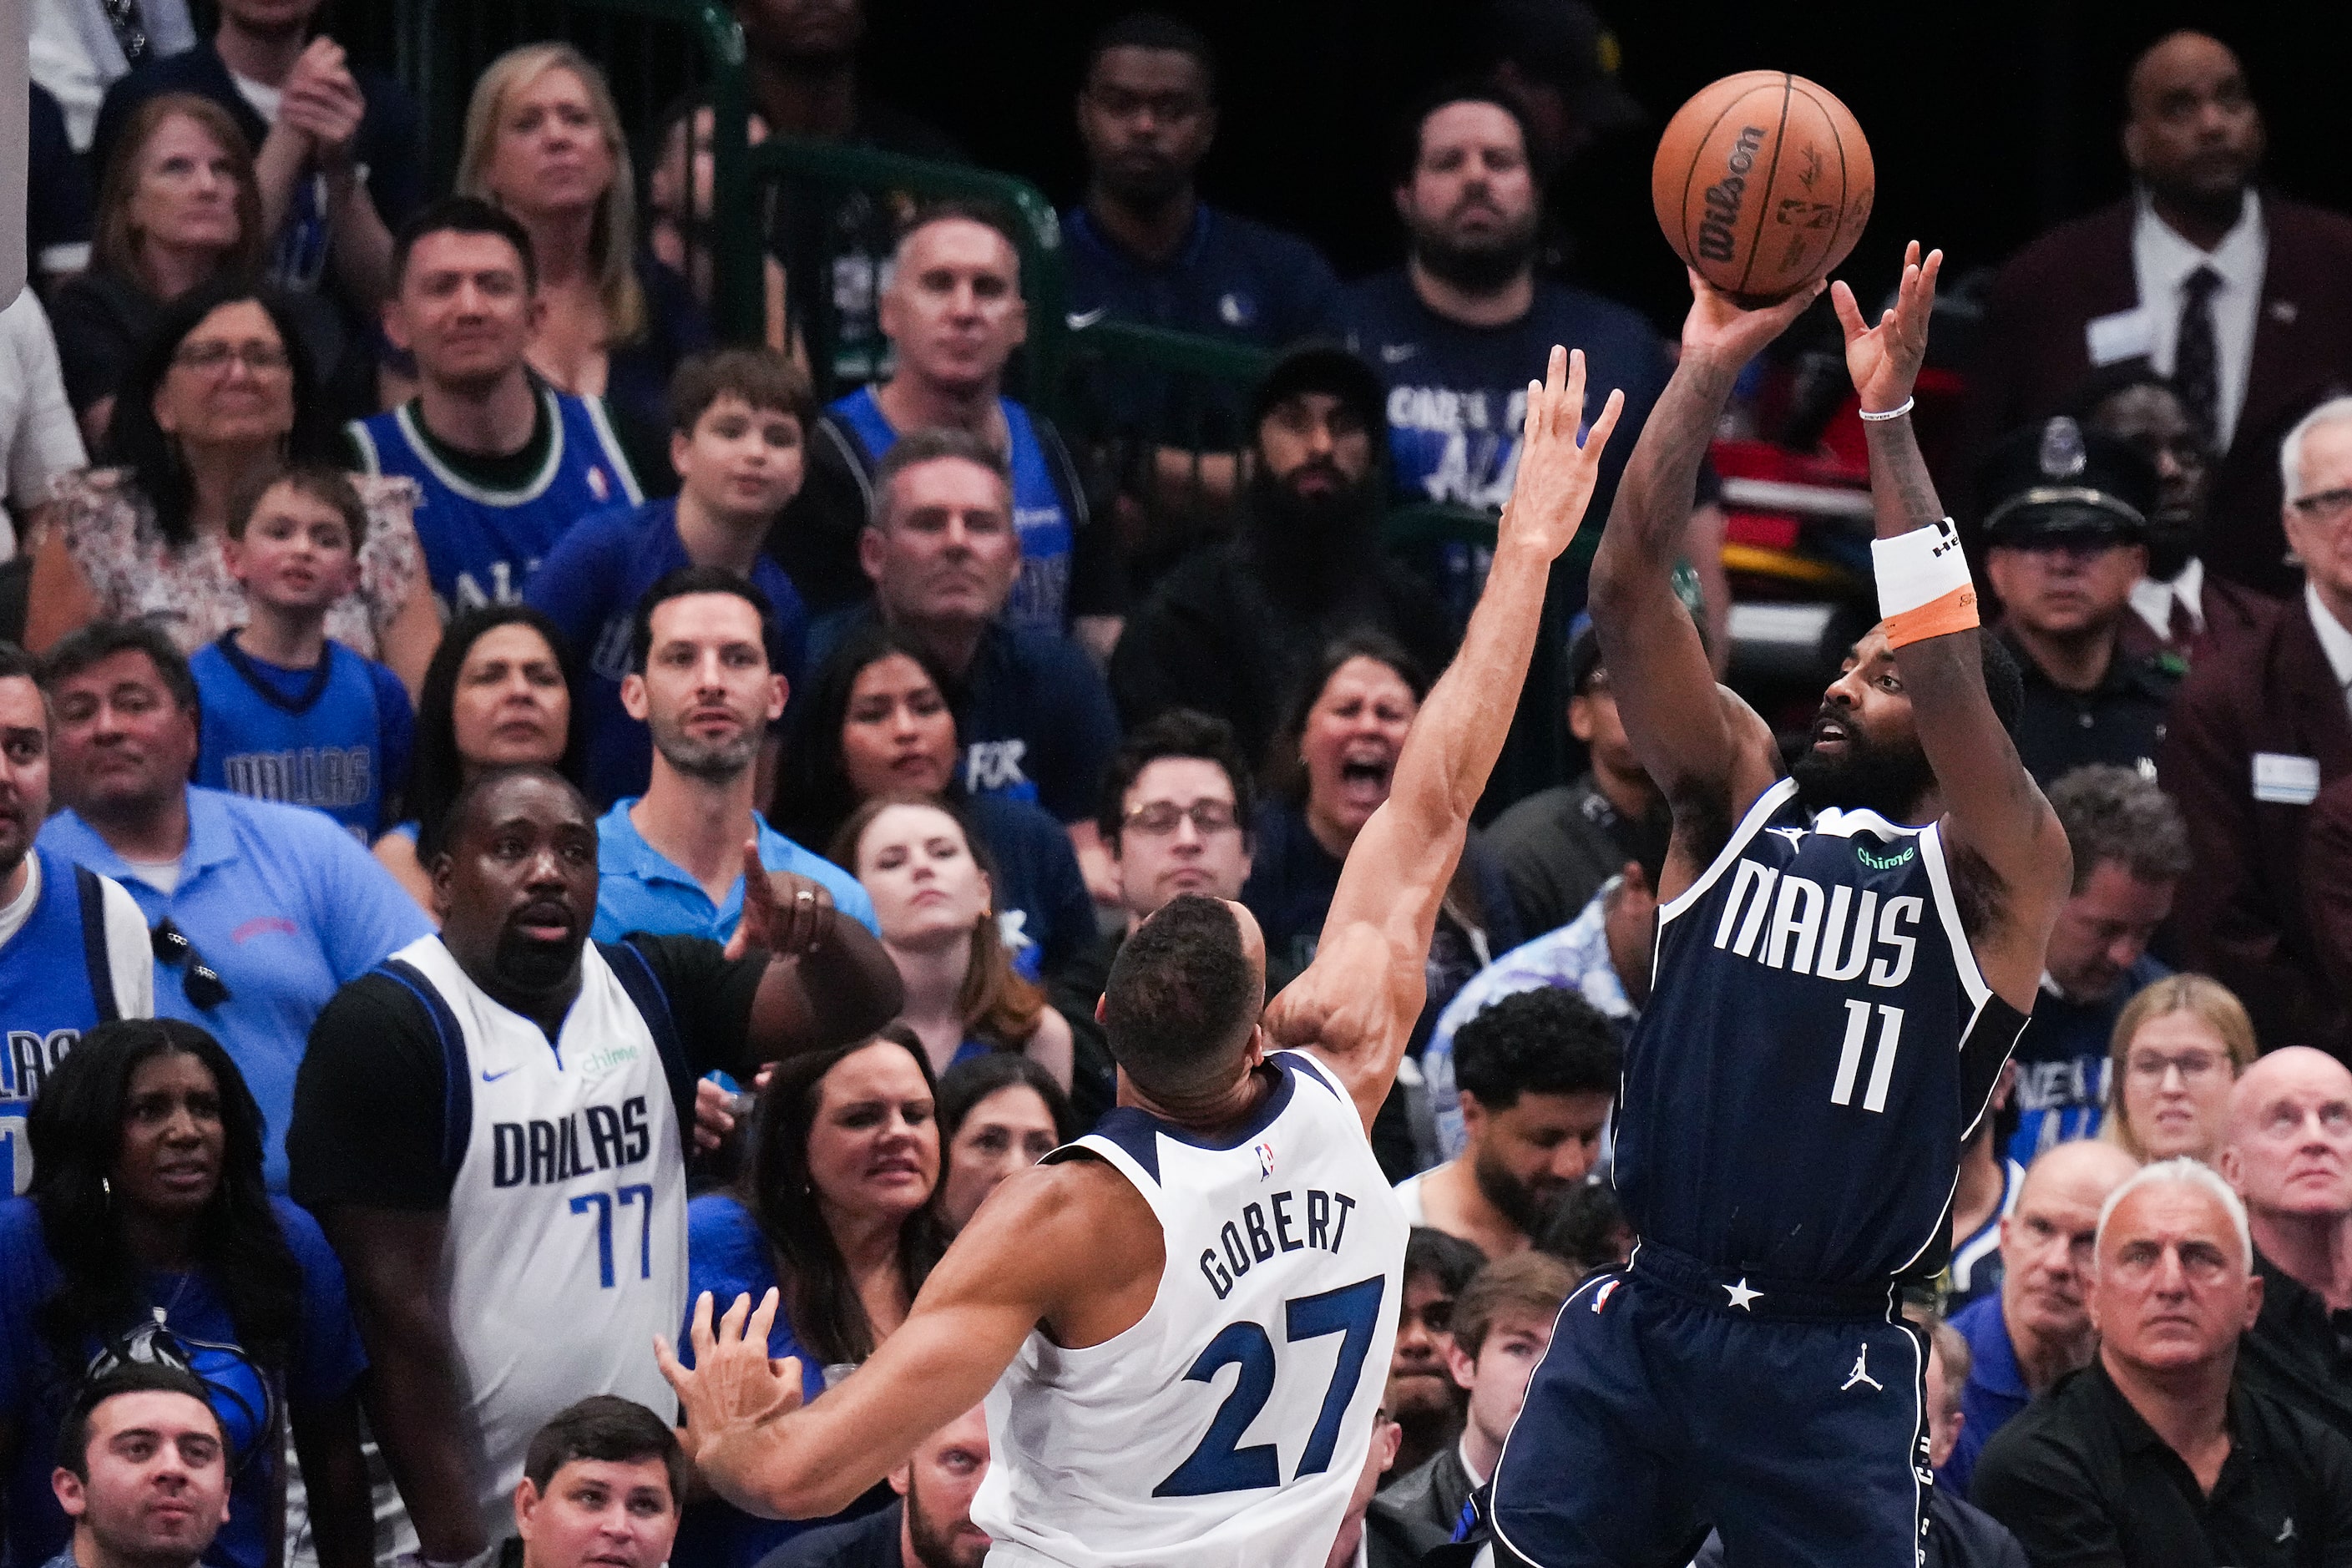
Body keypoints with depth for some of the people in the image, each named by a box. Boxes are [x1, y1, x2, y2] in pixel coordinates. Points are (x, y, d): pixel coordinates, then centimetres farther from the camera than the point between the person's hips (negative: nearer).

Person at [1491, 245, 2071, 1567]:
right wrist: (1708, 371, -13)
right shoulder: (1740, 802, 8)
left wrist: (1890, 420, -22)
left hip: (1826, 1364, -3)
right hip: (1642, 1320, 3)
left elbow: (1948, 668, -20)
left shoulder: (1996, 875, -2)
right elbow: (1629, 587, -2)